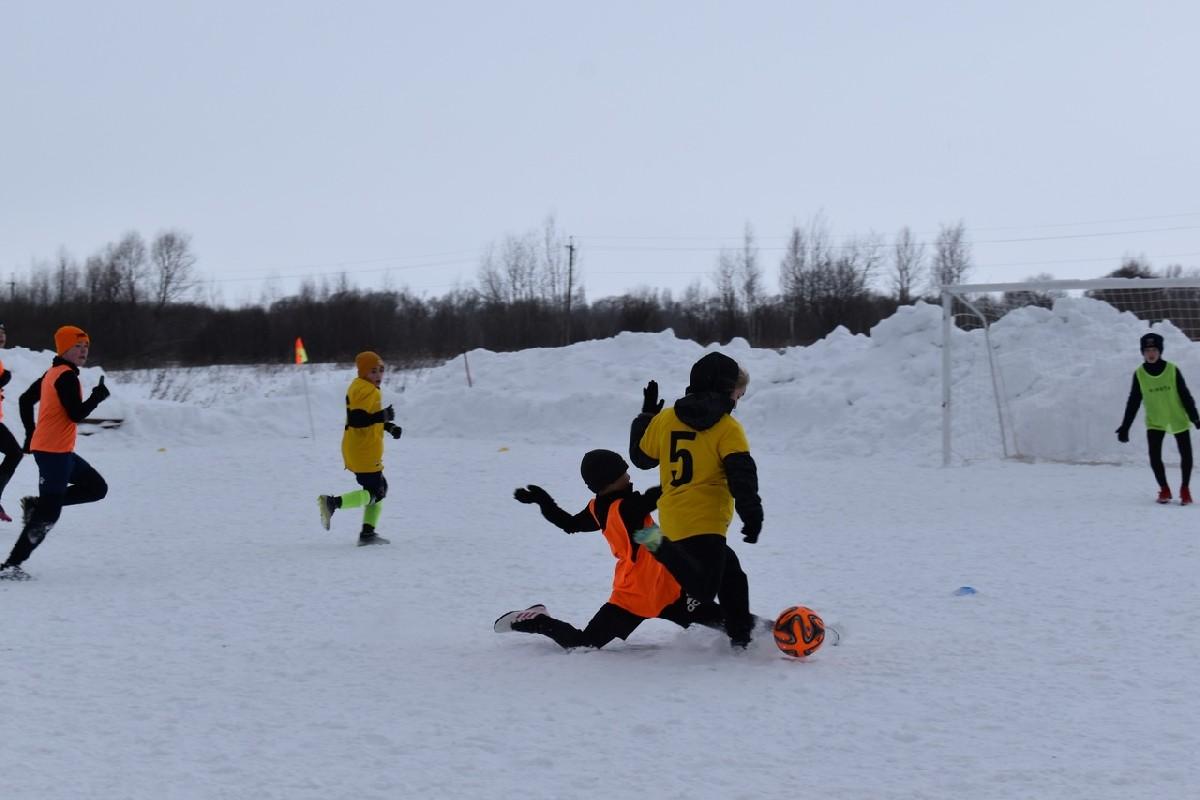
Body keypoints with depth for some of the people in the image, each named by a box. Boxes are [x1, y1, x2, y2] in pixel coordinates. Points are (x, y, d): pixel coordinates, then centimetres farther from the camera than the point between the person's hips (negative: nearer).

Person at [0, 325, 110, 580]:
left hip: (59, 452, 10)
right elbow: (76, 414, -20)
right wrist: (98, 396, -7)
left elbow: (25, 400, 22)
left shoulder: (51, 373, 14)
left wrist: (31, 434, 25)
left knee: (97, 487, 15)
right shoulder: (67, 377, -15)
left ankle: (37, 505, 9)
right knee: (49, 514, -8)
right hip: (54, 452, -10)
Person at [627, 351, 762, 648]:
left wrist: (645, 417, 35)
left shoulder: (664, 419, 9)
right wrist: (752, 514, -13)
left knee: (730, 573, 23)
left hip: (673, 520, 7)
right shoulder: (728, 429, -5)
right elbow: (741, 475, -14)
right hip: (704, 523, -7)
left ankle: (741, 633, 26)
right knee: (704, 590, -12)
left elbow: (641, 456, 22)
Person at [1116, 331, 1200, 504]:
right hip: (1155, 422, 1)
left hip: (1178, 420, -1)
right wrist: (1125, 427, -4)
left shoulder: (1172, 370, -12)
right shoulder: (1139, 374, -8)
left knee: (1186, 455, 0)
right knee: (1154, 457, -12)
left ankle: (1185, 489, 20)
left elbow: (1185, 396, -7)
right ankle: (1164, 490, 8)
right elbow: (1133, 402, -2)